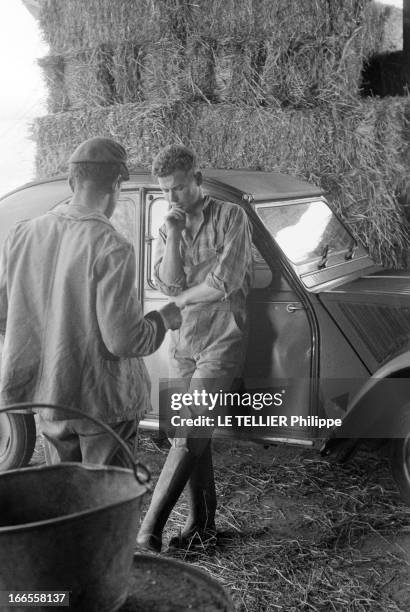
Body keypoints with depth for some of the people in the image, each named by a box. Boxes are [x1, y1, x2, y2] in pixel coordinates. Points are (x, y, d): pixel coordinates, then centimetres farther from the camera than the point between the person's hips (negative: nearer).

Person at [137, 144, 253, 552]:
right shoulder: (168, 229, 12)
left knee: (189, 435, -12)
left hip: (221, 341, -6)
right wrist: (173, 234, -10)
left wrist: (183, 298, -4)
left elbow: (226, 282, -15)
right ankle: (202, 524, 20)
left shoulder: (230, 217, -5)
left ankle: (149, 529, -10)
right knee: (193, 436, 9)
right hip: (182, 343, 6)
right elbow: (168, 283, -2)